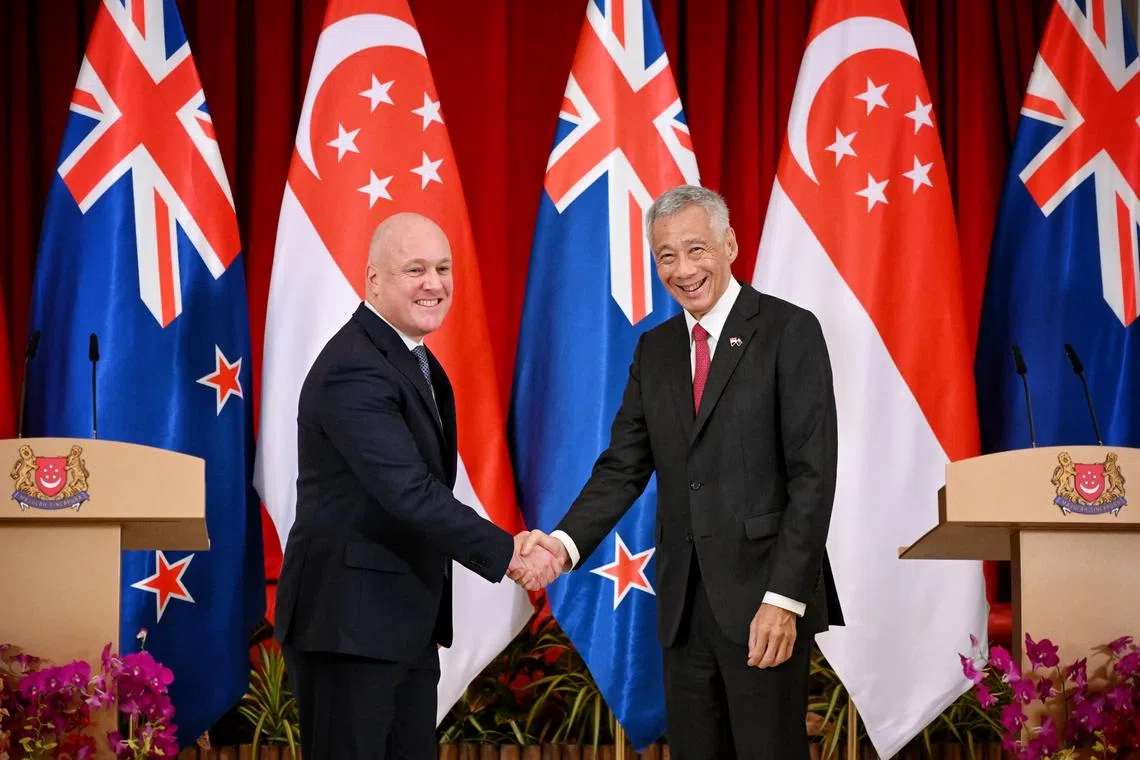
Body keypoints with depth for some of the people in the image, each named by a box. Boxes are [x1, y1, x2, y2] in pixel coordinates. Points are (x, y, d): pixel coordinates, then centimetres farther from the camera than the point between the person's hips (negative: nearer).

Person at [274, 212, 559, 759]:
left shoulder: (415, 360, 13)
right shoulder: (354, 371, -18)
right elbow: (409, 492, -25)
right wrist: (506, 552, -21)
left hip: (406, 621, 10)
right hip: (348, 621, -9)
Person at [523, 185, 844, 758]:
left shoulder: (789, 332, -5)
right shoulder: (654, 350, 13)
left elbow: (812, 475, -10)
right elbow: (623, 467, 8)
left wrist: (785, 598, -17)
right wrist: (567, 542, -10)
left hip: (765, 601, -5)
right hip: (684, 604, 6)